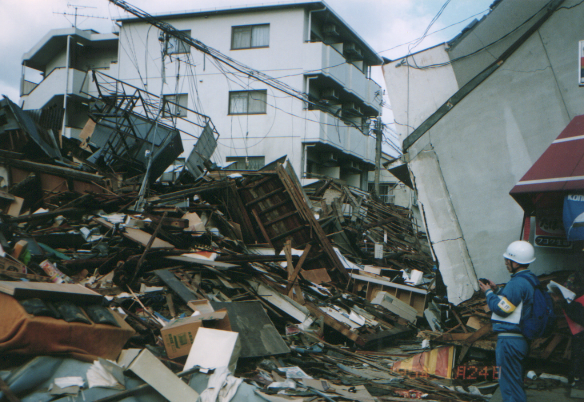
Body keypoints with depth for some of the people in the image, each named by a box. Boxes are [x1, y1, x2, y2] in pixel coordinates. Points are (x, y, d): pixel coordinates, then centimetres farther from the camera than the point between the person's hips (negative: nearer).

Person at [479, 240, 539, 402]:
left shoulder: (518, 283, -20)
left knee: (509, 383, -3)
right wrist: (497, 290, 12)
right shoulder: (531, 280, 12)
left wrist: (489, 292, -5)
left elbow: (501, 308, -19)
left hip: (509, 340, -11)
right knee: (516, 383, 20)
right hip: (521, 339, 11)